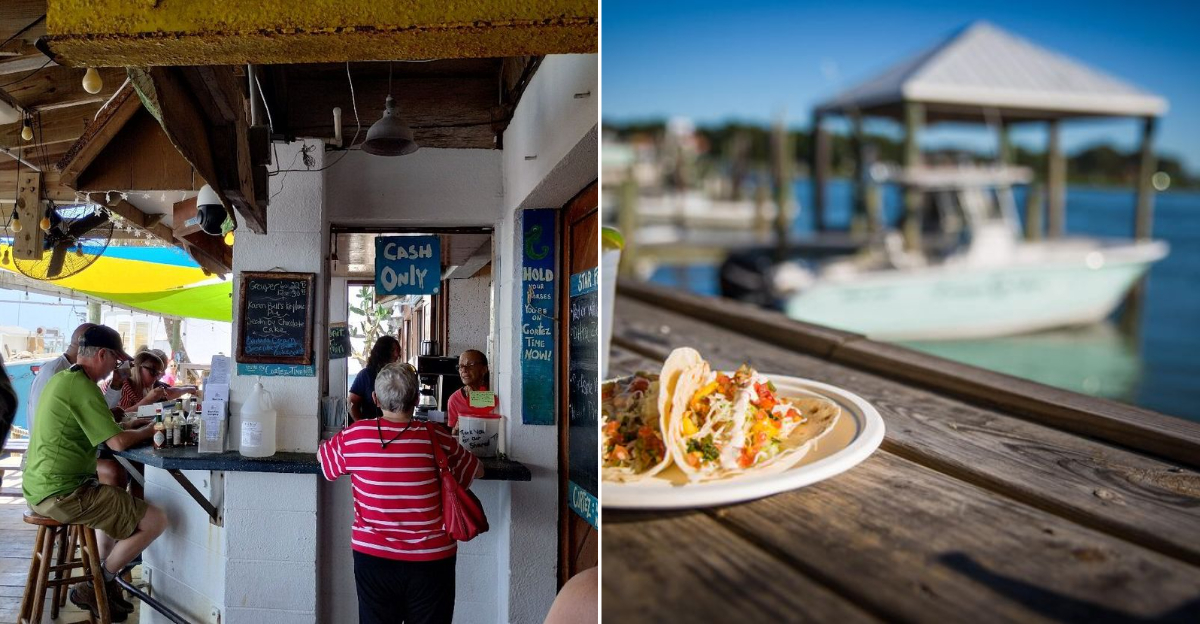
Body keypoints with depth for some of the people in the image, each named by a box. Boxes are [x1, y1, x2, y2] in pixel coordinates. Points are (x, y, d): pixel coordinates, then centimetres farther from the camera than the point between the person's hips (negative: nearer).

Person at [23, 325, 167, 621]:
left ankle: (103, 581, 25)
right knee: (156, 520, -10)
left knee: (120, 502, 33)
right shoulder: (82, 386, -17)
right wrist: (148, 430, -2)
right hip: (63, 494, -11)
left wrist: (135, 426, 8)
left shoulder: (61, 379, 14)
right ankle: (93, 588, 5)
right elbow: (118, 442, -20)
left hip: (42, 488, 11)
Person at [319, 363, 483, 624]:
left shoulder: (354, 436, -8)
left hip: (372, 557, 1)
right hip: (431, 559, -1)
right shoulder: (437, 438, -11)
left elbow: (322, 455, 15)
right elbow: (478, 471, 6)